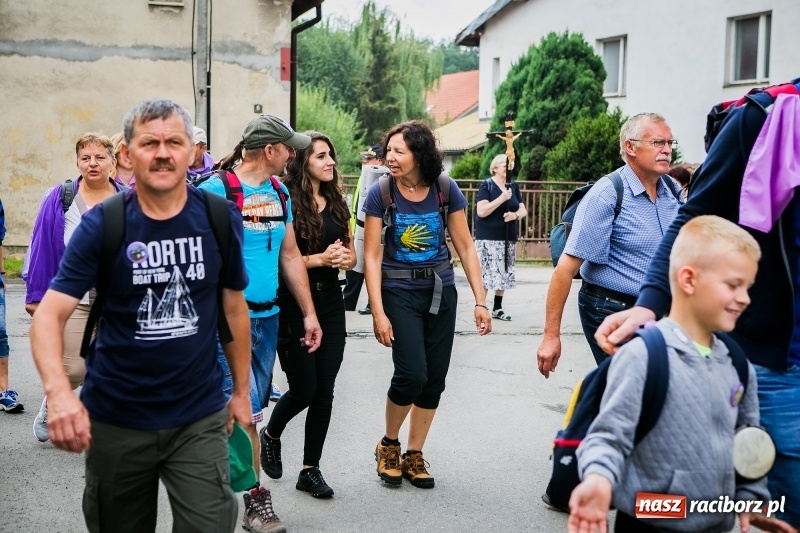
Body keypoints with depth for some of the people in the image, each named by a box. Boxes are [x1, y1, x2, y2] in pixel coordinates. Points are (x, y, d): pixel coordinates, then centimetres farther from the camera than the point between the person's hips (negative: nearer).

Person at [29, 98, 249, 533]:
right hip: (115, 419, 0)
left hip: (200, 417, 0)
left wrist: (240, 391, 9)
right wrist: (59, 391, -34)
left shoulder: (220, 219, -5)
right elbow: (49, 314, -17)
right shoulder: (102, 224, -10)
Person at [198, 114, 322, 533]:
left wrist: (308, 312, 15)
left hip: (268, 316, 7)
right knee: (244, 411, -6)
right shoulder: (215, 191, -11)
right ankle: (257, 498, 7)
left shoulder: (280, 193, 11)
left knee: (250, 410, 13)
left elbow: (290, 256, 16)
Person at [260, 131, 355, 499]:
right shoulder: (285, 202, -9)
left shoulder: (336, 203, 11)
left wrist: (343, 258, -8)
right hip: (293, 305, -6)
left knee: (324, 391, 5)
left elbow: (351, 256, 15)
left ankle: (310, 469, 16)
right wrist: (321, 258, -19)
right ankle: (270, 435, 30)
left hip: (330, 303, 6)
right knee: (304, 389, -1)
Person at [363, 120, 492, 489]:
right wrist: (378, 313, -15)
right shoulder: (380, 192, -11)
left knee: (434, 379, 6)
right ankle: (388, 445, 15)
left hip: (441, 292, 3)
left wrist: (480, 301, -5)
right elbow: (372, 255, -9)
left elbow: (465, 246, -1)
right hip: (399, 292, -3)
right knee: (412, 375, -12)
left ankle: (414, 456, 23)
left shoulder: (446, 190, -6)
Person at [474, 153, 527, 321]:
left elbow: (523, 210, 12)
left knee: (504, 274, 9)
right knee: (486, 274, -11)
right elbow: (481, 212, -16)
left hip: (508, 238, 6)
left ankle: (497, 308, 20)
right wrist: (502, 198, -21)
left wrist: (515, 215, -11)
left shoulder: (513, 186, 11)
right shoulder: (486, 185, -6)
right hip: (488, 239, -6)